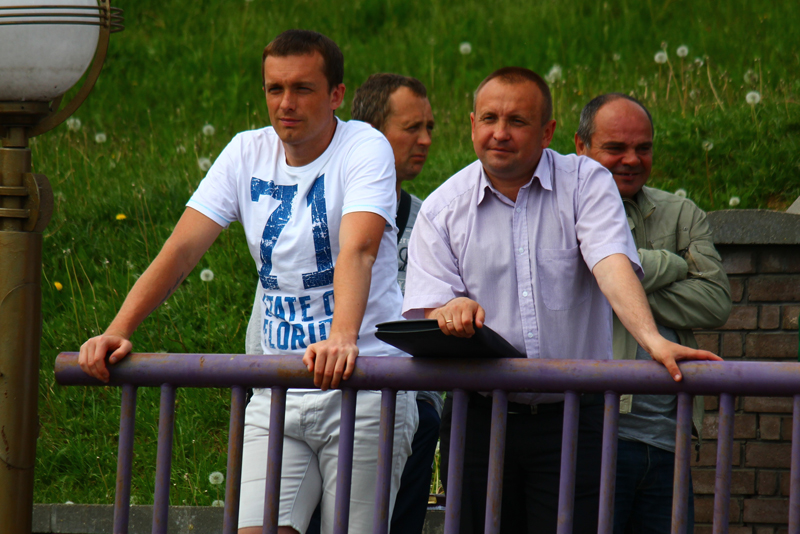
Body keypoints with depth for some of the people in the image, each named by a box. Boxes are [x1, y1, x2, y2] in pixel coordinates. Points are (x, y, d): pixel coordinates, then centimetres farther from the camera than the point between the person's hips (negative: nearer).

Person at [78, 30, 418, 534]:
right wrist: (118, 331, -12)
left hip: (365, 382, -4)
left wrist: (343, 338, -43)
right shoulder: (248, 153, 7)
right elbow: (182, 249, 1)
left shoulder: (364, 148, -8)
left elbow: (358, 251, -26)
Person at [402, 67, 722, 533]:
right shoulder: (442, 209, 7)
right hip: (479, 420, 2)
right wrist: (450, 312, -24)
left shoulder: (586, 184, 1)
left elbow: (613, 265, -15)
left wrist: (651, 339, -32)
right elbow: (425, 311, 1)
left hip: (573, 421, -2)